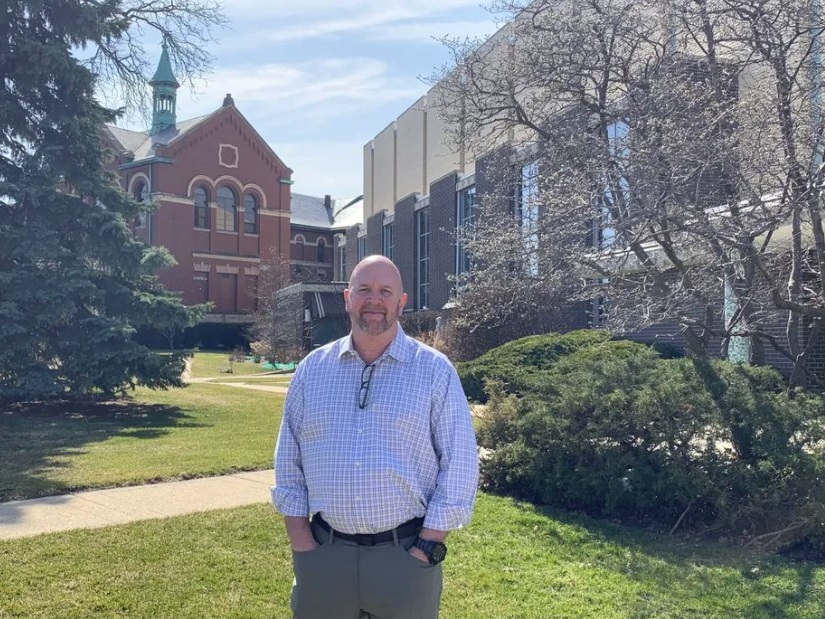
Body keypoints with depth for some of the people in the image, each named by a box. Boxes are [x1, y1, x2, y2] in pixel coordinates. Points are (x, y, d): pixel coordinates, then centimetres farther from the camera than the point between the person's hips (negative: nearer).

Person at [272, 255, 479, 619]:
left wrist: (426, 548, -9)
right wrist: (302, 544, 0)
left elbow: (459, 466, -5)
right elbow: (288, 462, 6)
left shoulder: (435, 370, -5)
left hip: (404, 554, -2)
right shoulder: (312, 369, 3)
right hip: (323, 554, 2)